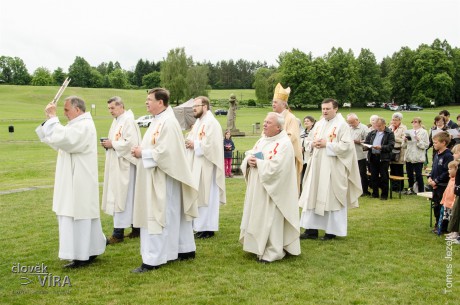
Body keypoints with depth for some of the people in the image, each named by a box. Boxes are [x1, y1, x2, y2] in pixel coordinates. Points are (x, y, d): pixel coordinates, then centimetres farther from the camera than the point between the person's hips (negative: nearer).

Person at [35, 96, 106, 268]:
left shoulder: (84, 126, -17)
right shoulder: (79, 124, 16)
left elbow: (62, 138, -31)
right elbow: (60, 141, 15)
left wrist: (52, 117, -20)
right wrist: (51, 119, 5)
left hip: (79, 181, -10)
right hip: (75, 180, 10)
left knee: (78, 216, -5)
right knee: (83, 215, 15)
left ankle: (82, 256, 3)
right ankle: (91, 249, 25)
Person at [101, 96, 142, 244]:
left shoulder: (128, 121, -13)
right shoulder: (116, 121, 16)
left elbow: (131, 142, -23)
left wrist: (112, 144, -16)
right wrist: (108, 144, 3)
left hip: (125, 165, -10)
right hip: (116, 165, 10)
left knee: (121, 197, -7)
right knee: (130, 198, 13)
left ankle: (118, 233, -3)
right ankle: (136, 228, 21)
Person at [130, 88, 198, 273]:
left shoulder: (168, 122, -18)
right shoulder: (158, 120, 13)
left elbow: (164, 151, -25)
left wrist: (142, 153, -15)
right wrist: (141, 151, 2)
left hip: (163, 179, -10)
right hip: (156, 179, 10)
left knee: (156, 218, -5)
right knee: (174, 216, 16)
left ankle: (152, 260, 1)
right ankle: (186, 250, 26)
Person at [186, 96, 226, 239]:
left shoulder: (211, 123, -15)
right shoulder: (199, 122, 15)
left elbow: (210, 145, -22)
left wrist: (194, 145, -14)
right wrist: (189, 143, -1)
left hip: (206, 167, -9)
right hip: (197, 166, 9)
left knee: (206, 197, -3)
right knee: (199, 196, 12)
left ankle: (208, 228, 5)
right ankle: (201, 226, 20)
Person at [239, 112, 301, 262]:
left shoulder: (284, 143, -14)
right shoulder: (262, 140, 13)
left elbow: (275, 166, -24)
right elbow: (250, 154, 13)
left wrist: (258, 163, -14)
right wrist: (249, 160, -9)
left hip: (272, 190, -9)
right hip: (257, 188, 9)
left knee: (270, 219, -3)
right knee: (257, 217, 13)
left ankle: (272, 252, 7)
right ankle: (260, 247, 26)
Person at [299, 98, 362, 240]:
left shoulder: (342, 125, -7)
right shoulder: (319, 124, 13)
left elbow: (347, 145, -16)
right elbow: (309, 140, 19)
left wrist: (327, 145, -17)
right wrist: (312, 144, -3)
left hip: (333, 168, -7)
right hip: (317, 167, 7)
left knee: (331, 198, 0)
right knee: (312, 196, 6)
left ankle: (332, 231, 11)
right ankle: (311, 229, 12)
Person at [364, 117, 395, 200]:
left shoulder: (389, 133, -2)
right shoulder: (372, 133, 15)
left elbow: (391, 146, -11)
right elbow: (366, 142, 16)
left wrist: (381, 147, -22)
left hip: (383, 158, -5)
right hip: (373, 157, 5)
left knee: (384, 177, 0)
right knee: (374, 176, 10)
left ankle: (384, 195, 8)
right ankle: (375, 193, 20)